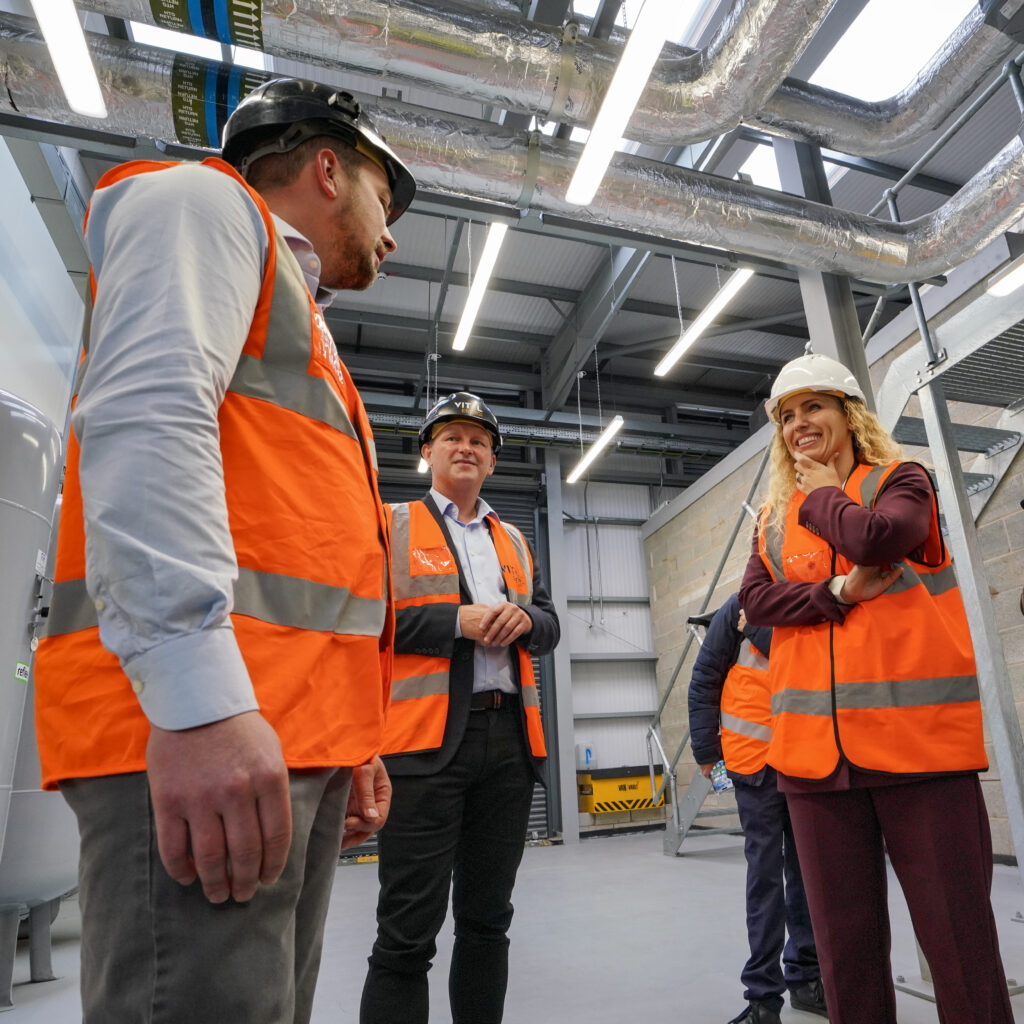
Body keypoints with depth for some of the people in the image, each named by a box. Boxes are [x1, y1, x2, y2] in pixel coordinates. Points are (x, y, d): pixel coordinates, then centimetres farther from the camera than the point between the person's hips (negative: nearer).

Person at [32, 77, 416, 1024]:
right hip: (198, 726, -9)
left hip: (295, 730, 9)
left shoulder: (296, 314, 31)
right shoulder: (202, 201, 7)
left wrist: (350, 734, 22)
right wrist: (197, 695, -24)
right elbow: (143, 413, -14)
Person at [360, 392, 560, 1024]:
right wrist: (457, 621, -13)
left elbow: (550, 627, 18)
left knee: (489, 919, 17)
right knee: (409, 932, 1)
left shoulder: (515, 540, 20)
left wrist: (523, 619, -4)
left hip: (510, 737, 5)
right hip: (427, 739, -5)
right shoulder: (390, 525, 6)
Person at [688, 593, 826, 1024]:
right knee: (766, 871, 3)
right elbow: (704, 680, -3)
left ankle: (806, 976, 30)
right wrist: (705, 749, -4)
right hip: (757, 760, -4)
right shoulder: (740, 607, -5)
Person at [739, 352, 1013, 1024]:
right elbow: (755, 601, 0)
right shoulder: (775, 519, 15)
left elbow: (876, 539, -17)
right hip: (817, 747, 4)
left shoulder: (901, 481, 5)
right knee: (844, 940, 12)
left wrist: (823, 494, -1)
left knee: (957, 933, 4)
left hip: (918, 735, -3)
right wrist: (840, 592, -13)